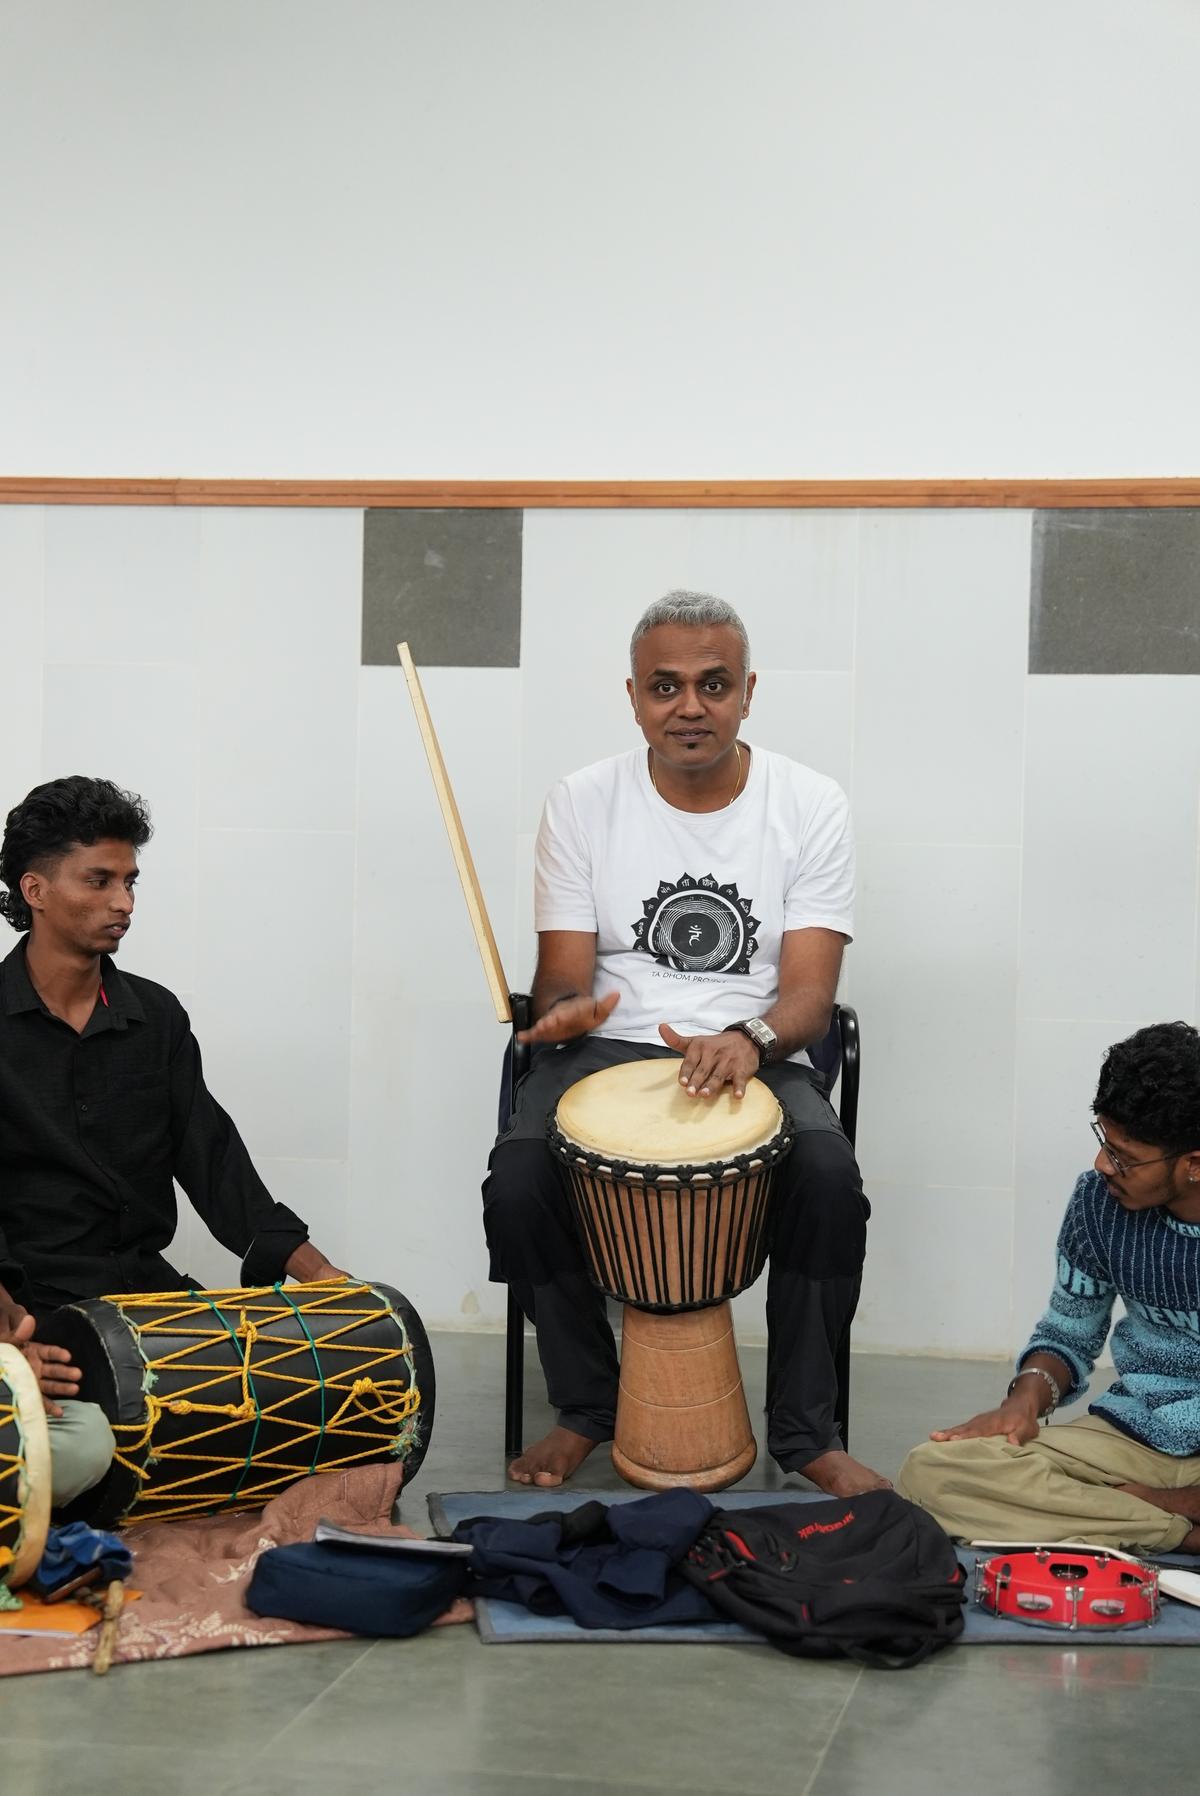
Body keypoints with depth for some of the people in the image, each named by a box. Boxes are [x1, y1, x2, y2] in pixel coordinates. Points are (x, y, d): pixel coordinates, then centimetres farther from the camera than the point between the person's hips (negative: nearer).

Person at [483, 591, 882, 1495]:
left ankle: (806, 1431, -10)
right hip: (607, 1048, 1)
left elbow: (809, 995, -8)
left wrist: (750, 1040, -31)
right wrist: (567, 1010, -26)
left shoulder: (811, 804, -3)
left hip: (760, 1055, -1)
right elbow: (563, 976, 0)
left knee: (830, 1177, -31)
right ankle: (588, 1410, -3)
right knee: (518, 1180, -28)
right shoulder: (582, 803, 0)